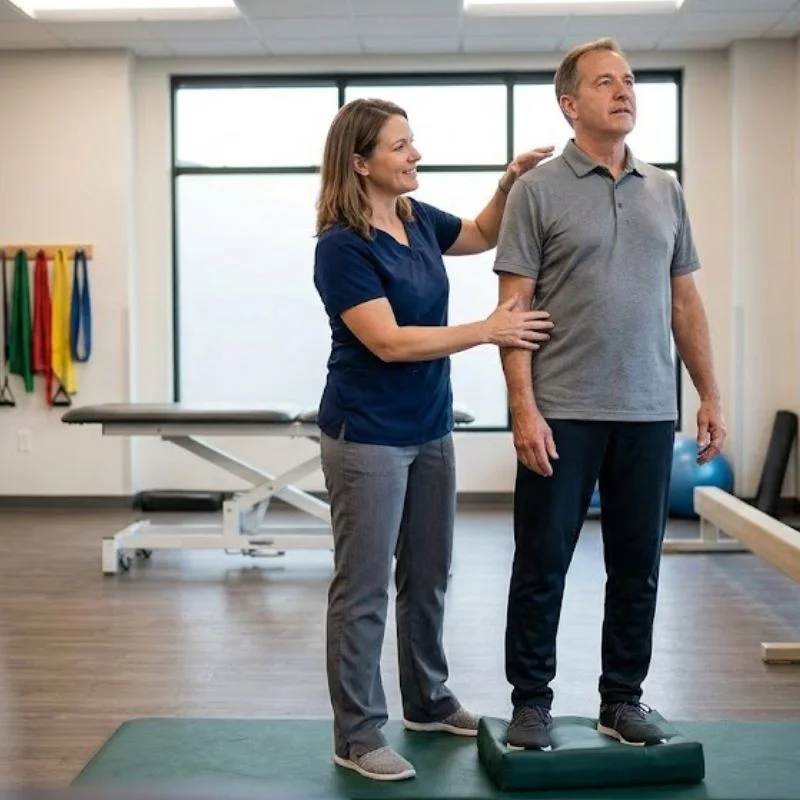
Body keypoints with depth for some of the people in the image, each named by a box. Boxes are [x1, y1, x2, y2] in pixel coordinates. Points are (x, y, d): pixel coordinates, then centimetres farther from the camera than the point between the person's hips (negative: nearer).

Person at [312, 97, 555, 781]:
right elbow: (389, 341, -24)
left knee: (428, 577, 18)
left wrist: (510, 183, 6)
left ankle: (428, 700, 34)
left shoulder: (416, 218, 6)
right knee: (363, 587, 0)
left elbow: (482, 235, 24)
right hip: (367, 436, -8)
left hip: (430, 428, 8)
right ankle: (357, 735, 11)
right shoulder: (342, 246, -18)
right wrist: (486, 331, -22)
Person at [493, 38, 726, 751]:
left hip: (648, 413, 4)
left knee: (637, 567, 11)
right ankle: (531, 700, 18)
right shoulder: (539, 190, -3)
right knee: (542, 566, 4)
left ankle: (623, 698, 25)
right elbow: (514, 307, -7)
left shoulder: (665, 191, 11)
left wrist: (710, 396, 8)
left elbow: (685, 301, 13)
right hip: (561, 414, -4)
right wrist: (523, 407, -15)